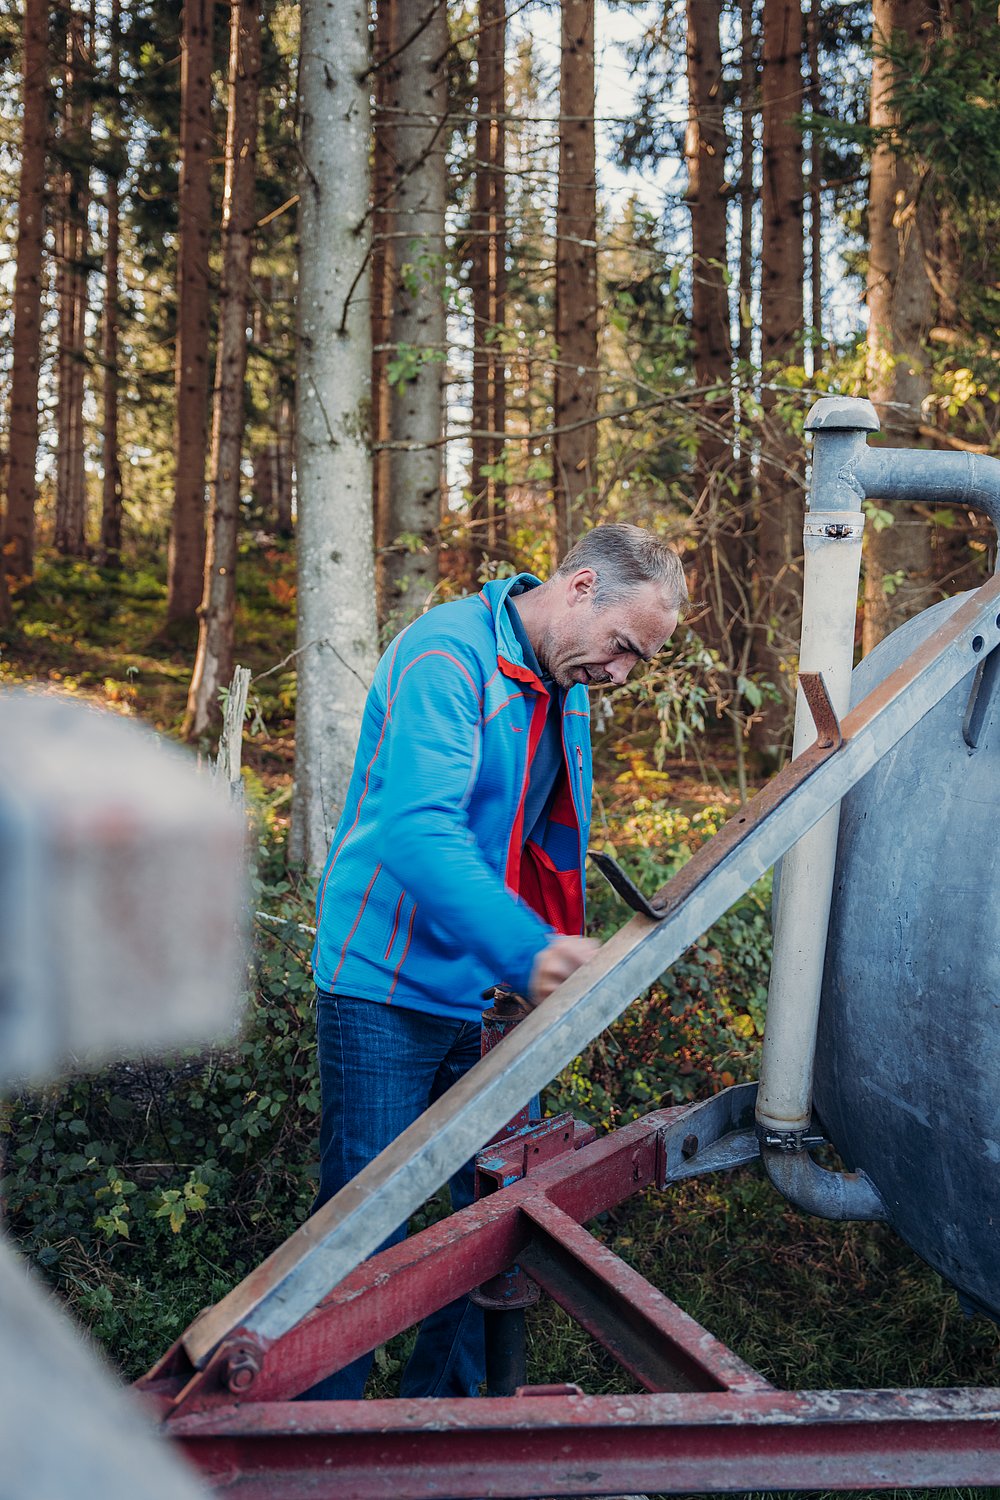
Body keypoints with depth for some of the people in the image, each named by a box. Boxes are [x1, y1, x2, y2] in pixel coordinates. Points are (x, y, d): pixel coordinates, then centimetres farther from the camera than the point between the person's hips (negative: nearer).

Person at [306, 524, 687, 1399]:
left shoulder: (567, 689, 10)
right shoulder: (448, 655, -19)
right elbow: (419, 832, -33)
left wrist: (562, 959, 14)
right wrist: (528, 951, -43)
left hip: (490, 994, 8)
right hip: (390, 989, -8)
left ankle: (443, 1400, 26)